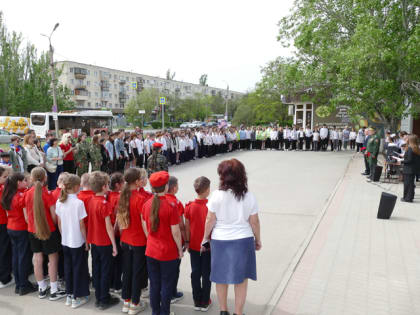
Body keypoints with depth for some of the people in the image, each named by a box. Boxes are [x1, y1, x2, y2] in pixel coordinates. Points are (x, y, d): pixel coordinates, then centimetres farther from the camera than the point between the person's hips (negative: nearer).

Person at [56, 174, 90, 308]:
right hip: (77, 242, -5)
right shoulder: (78, 203, -18)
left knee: (68, 267, 16)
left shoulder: (59, 202, -2)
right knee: (78, 268, 7)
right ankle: (77, 298, 15)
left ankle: (69, 295, 26)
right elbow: (81, 225, -13)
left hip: (65, 241, 5)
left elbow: (59, 223, 6)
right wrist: (86, 241, -3)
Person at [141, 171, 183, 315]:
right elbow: (175, 232, -15)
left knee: (154, 283, 16)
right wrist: (180, 249, -2)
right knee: (167, 284, 11)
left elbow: (145, 227, 7)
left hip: (151, 251, 5)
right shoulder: (170, 206, -19)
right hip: (168, 252, -4)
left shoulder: (147, 204, -4)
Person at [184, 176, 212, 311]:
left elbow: (187, 227, 0)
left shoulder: (190, 206, -7)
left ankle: (197, 302, 22)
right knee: (206, 274, 9)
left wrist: (187, 242, 11)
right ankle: (205, 303, 19)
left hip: (194, 246, 3)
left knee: (195, 273, 13)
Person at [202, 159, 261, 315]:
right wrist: (258, 240, 13)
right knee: (241, 281, 12)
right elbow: (254, 222, -1)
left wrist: (205, 238, 8)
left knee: (221, 278, 18)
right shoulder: (249, 196, -7)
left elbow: (210, 220, -6)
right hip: (243, 241, 0)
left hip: (220, 241, 0)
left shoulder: (217, 195, -12)